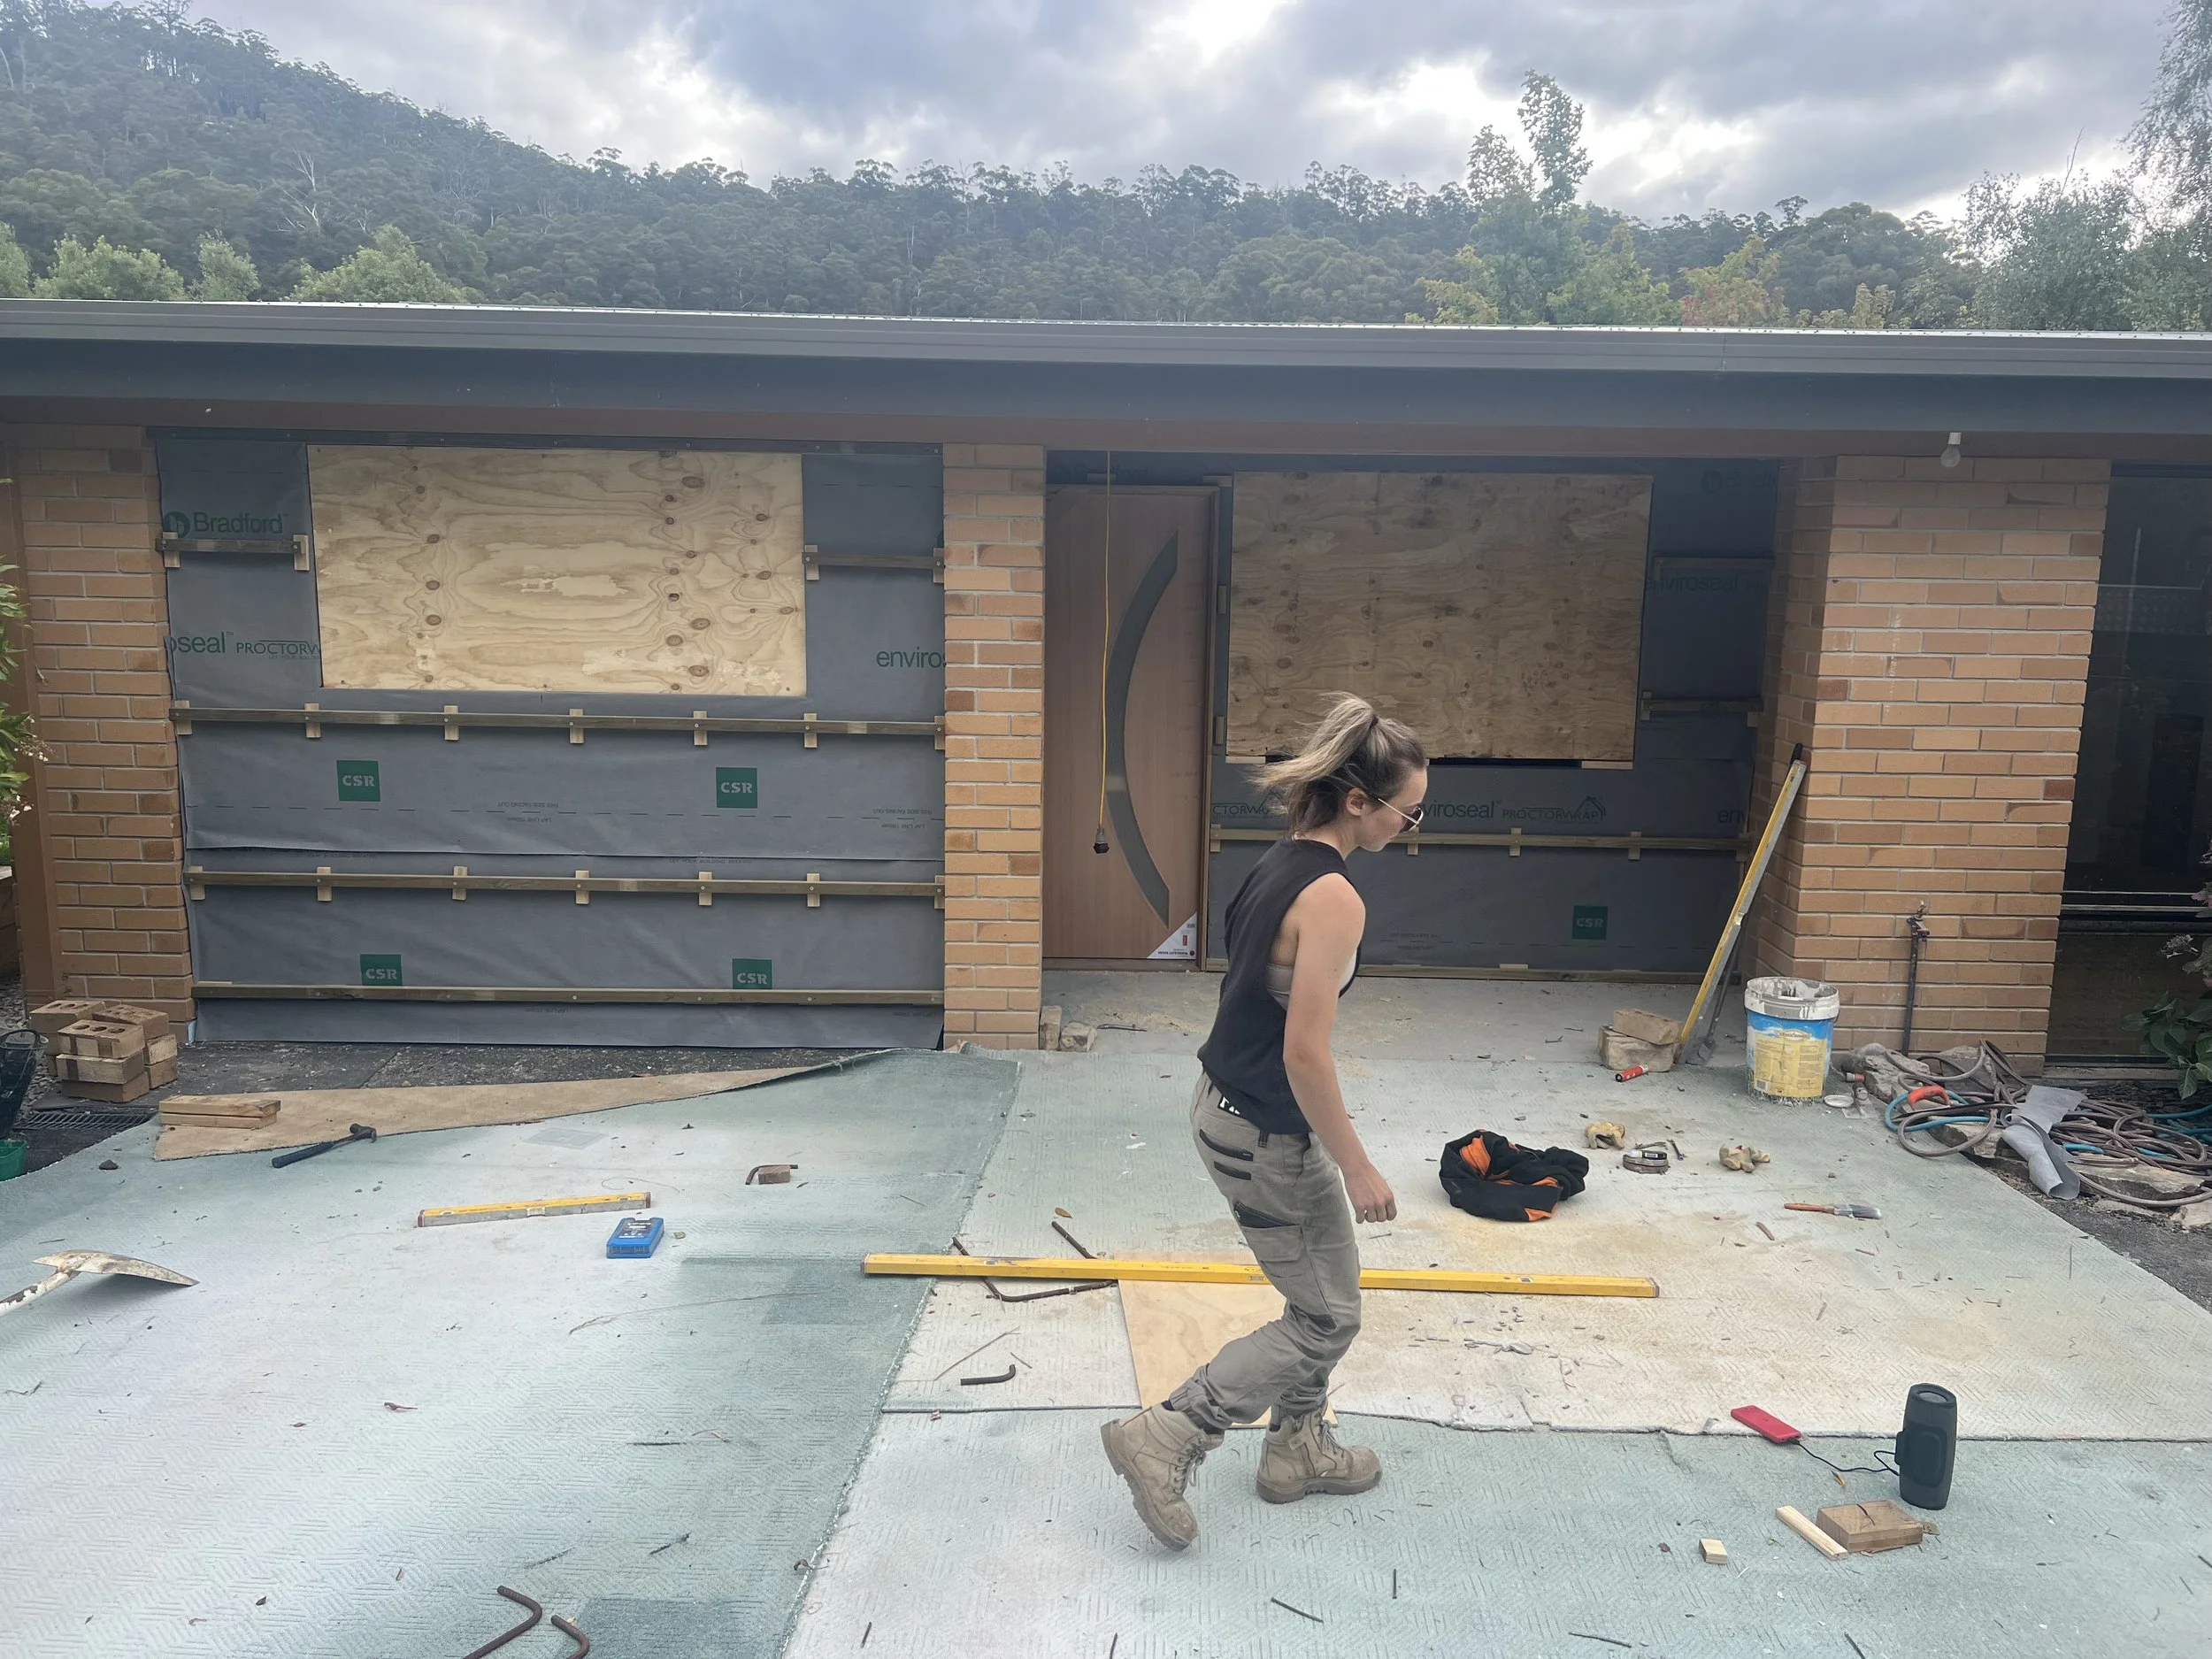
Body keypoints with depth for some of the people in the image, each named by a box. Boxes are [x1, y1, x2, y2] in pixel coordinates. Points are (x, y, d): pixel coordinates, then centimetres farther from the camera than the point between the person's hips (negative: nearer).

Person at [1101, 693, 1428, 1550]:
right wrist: (1358, 1167, -14)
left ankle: (1298, 1450, 41)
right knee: (1326, 1320, 10)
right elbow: (1305, 1053, -25)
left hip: (1228, 1103, 9)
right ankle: (1163, 1439, 12)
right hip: (1267, 1139, -9)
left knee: (1329, 1293, 24)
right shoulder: (1334, 900, -25)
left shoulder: (1282, 862, 4)